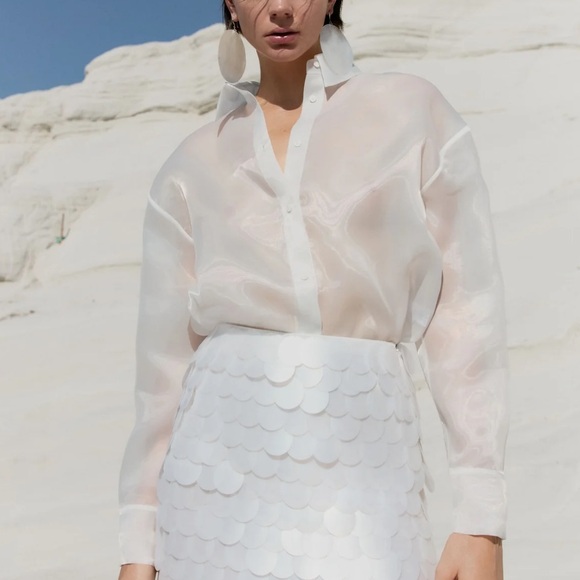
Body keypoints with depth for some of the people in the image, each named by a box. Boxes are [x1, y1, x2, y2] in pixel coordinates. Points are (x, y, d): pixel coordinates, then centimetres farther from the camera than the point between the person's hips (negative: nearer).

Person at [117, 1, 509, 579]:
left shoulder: (416, 113, 4)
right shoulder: (192, 166, 9)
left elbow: (467, 315, 0)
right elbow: (164, 362, 9)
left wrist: (481, 520, -5)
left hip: (362, 481, -1)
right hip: (222, 479, 2)